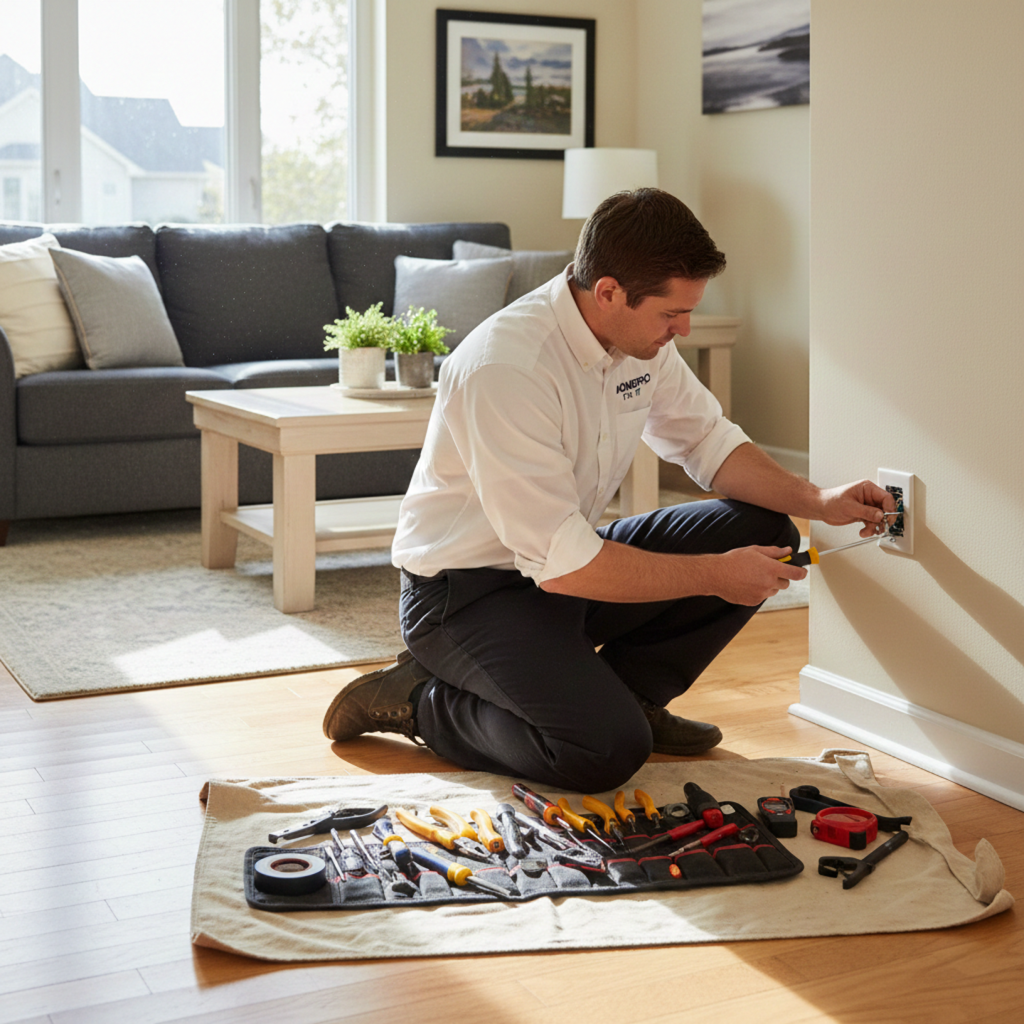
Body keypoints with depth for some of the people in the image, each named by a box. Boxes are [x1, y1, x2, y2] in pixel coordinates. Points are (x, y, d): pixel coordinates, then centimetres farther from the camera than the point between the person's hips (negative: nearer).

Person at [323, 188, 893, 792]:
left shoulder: (641, 336, -4)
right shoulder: (506, 368, -30)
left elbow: (710, 441, 10)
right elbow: (562, 565, -30)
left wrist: (817, 501, -6)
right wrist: (713, 576, -23)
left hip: (569, 558, 8)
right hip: (471, 589, -8)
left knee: (762, 531, -4)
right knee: (608, 749, -28)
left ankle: (626, 693, 8)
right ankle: (416, 699, -3)